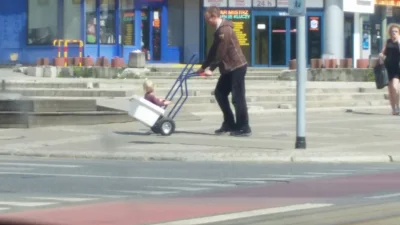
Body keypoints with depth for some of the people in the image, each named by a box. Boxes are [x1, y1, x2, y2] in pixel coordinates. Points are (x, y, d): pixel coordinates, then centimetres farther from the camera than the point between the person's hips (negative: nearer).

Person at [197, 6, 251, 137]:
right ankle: (229, 123, 17)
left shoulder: (224, 30, -18)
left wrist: (211, 68, -12)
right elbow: (214, 51, 20)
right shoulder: (219, 30, 14)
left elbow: (221, 53, -19)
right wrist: (204, 66, 19)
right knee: (220, 93, 12)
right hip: (229, 68, 10)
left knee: (238, 98, -7)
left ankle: (244, 128, -3)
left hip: (237, 67, -10)